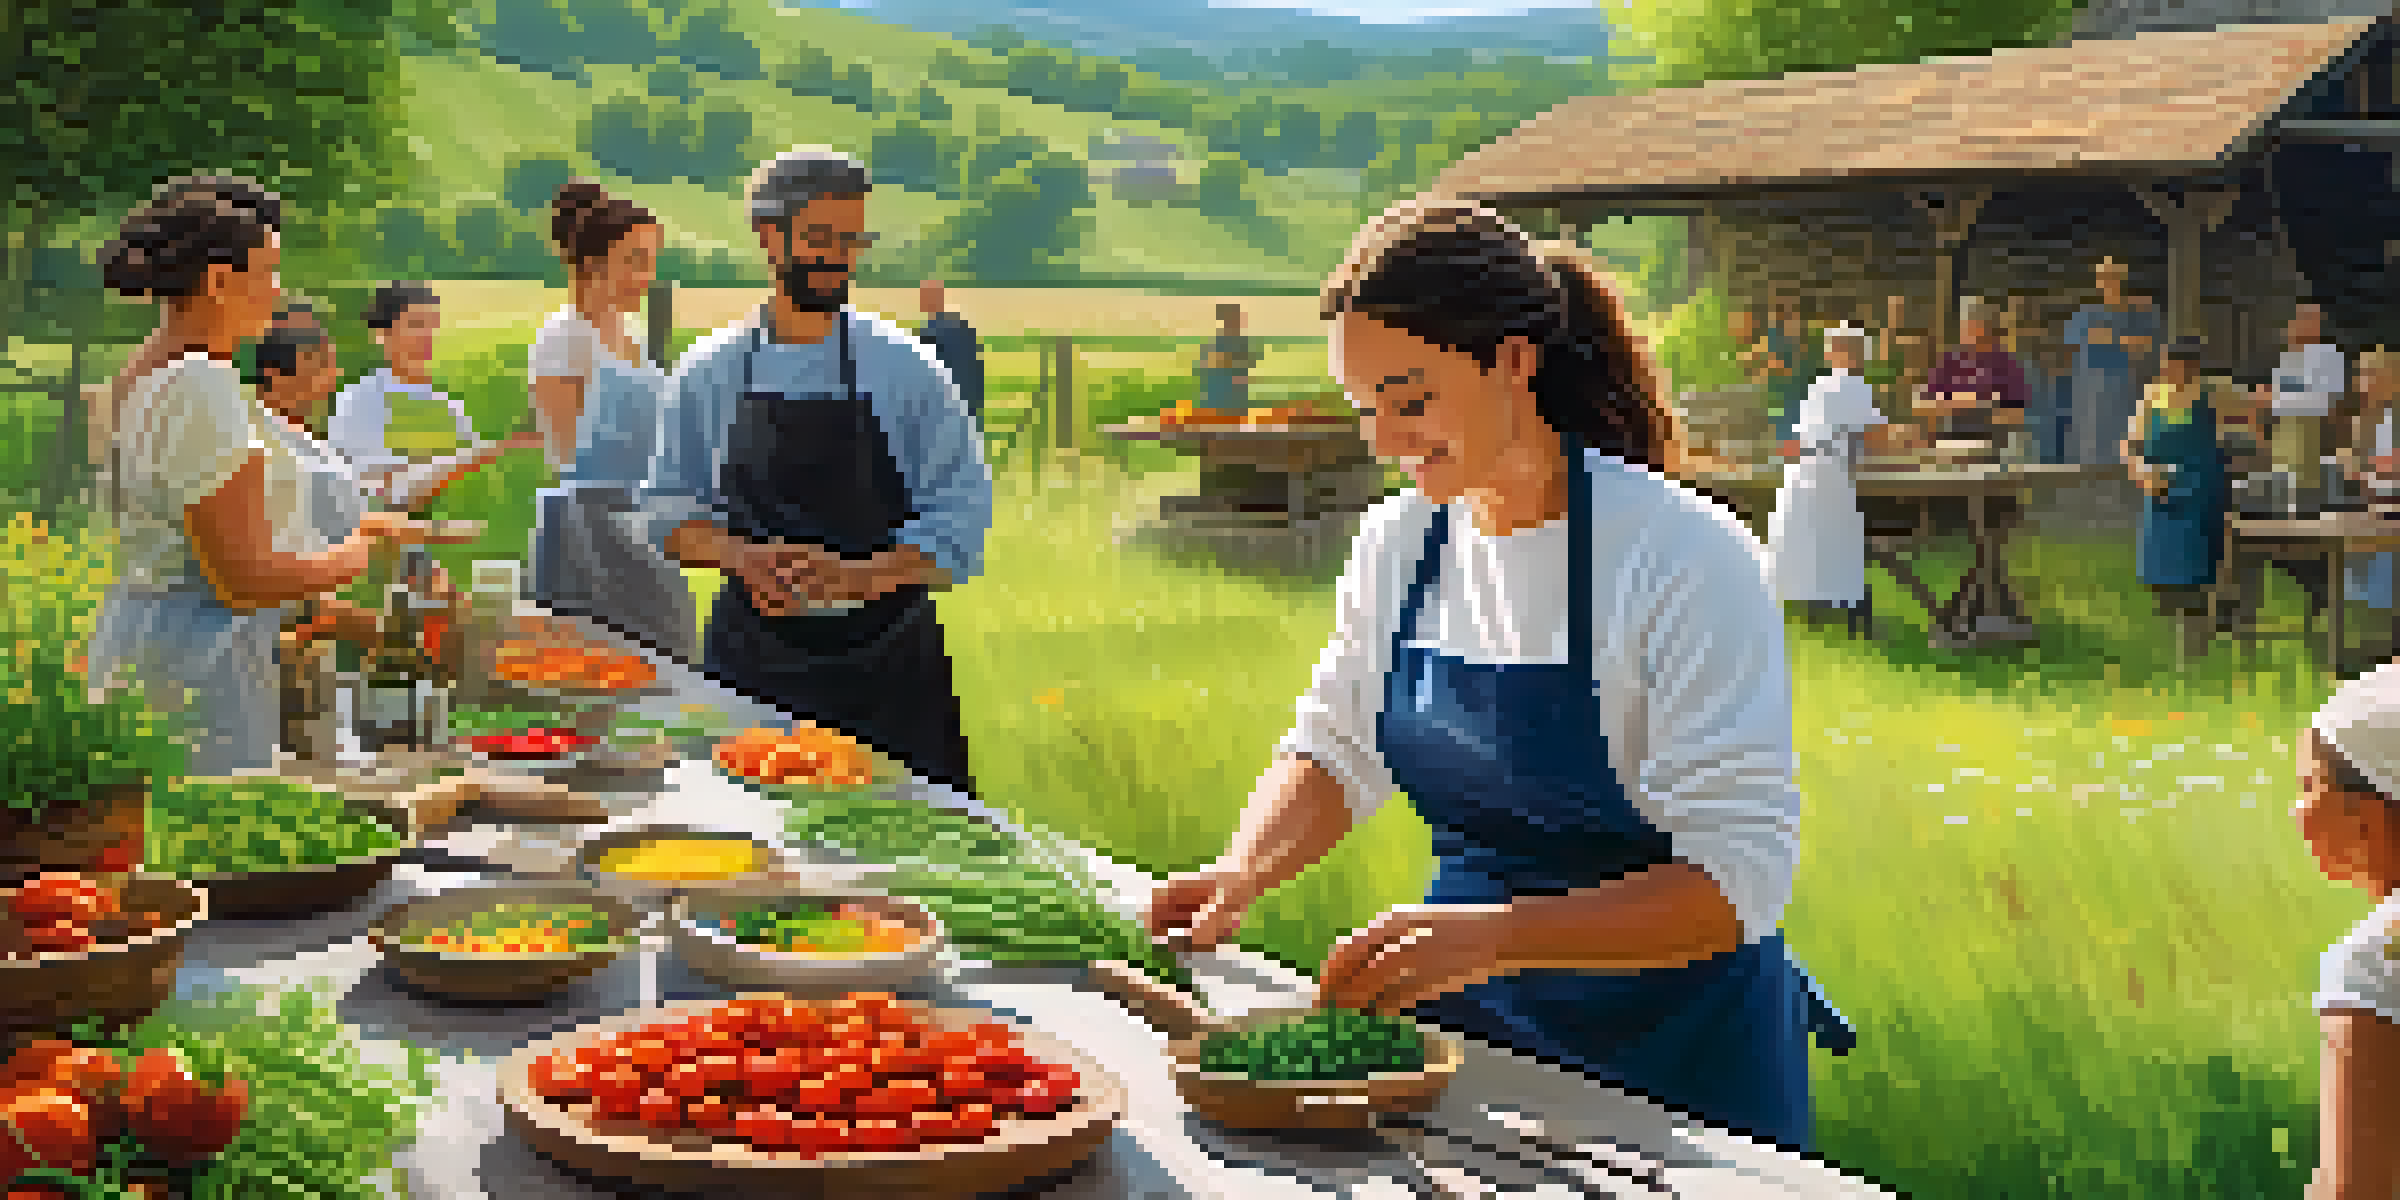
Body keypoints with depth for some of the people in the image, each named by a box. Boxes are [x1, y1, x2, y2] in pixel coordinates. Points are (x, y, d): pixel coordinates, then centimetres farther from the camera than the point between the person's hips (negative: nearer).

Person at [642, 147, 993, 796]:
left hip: (885, 666, -1)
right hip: (753, 658, 2)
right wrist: (744, 557, -10)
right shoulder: (709, 372, 7)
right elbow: (669, 509, 10)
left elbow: (962, 512, -3)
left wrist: (863, 575, -19)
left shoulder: (903, 368, 0)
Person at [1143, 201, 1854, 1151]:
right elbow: (1334, 750, 11)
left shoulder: (1685, 559, -21)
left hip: (1675, 1059, -5)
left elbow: (1739, 877, -27)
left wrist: (1496, 934, -40)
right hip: (1465, 1028, 5)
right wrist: (1240, 873, -10)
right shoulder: (1397, 545, -1)